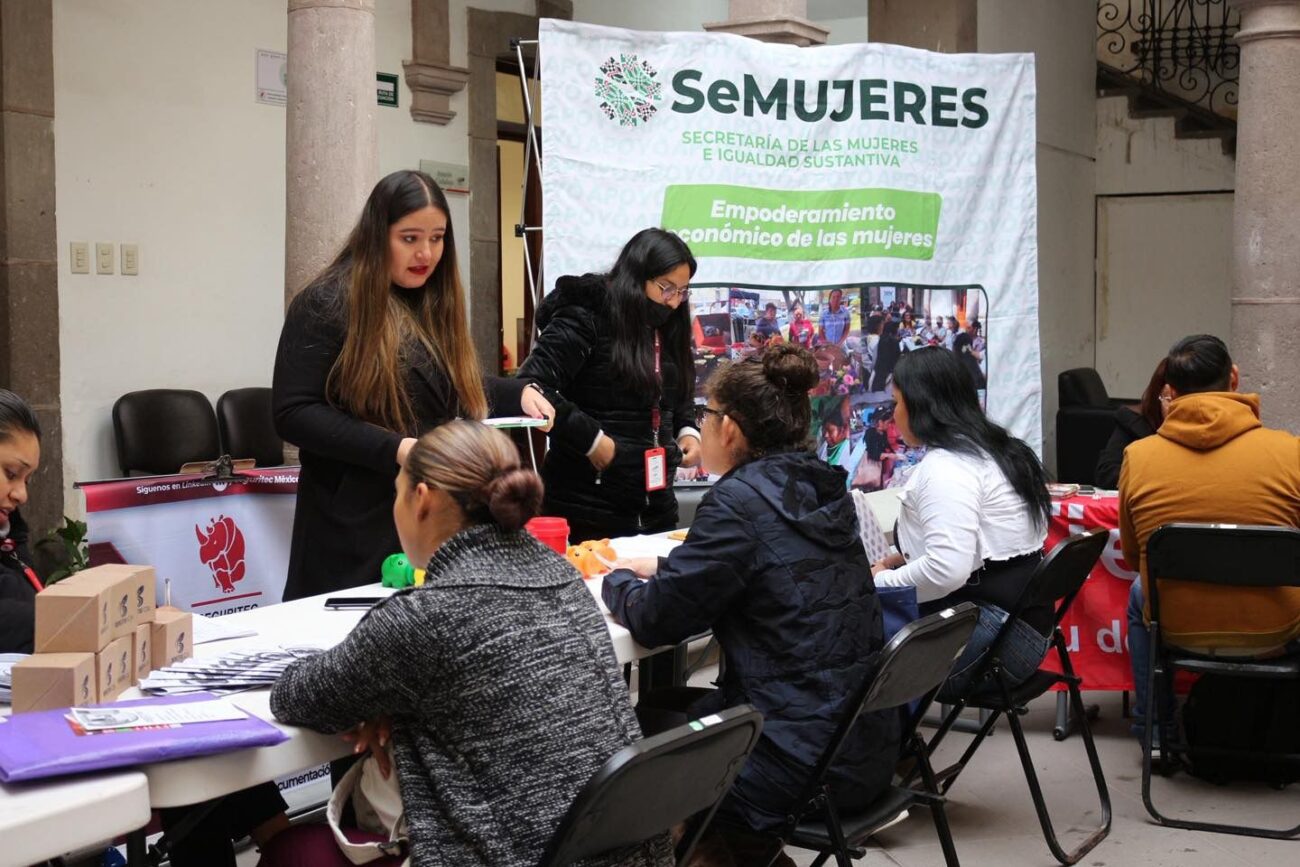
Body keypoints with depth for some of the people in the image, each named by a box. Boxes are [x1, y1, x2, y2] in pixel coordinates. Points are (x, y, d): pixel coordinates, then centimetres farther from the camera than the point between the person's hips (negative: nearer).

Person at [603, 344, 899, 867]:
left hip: (807, 764, -8)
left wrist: (616, 581, 8)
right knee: (664, 705, 22)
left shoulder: (740, 501, -18)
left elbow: (655, 622, -12)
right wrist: (663, 569, 20)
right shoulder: (822, 487, 6)